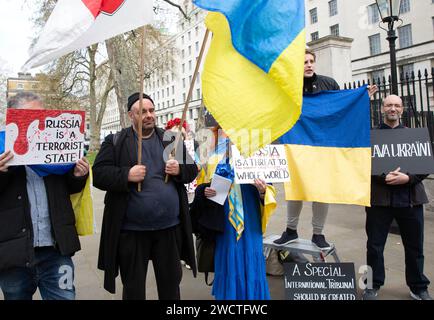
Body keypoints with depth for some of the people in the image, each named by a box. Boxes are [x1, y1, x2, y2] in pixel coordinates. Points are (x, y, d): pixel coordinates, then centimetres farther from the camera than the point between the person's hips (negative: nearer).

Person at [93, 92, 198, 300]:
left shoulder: (171, 140, 8)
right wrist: (127, 175, -22)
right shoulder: (115, 142, 0)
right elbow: (98, 174, -7)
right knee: (133, 288, 14)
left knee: (171, 284, 17)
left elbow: (192, 169, 10)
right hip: (131, 230, -2)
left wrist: (179, 170, -11)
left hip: (169, 228, 2)